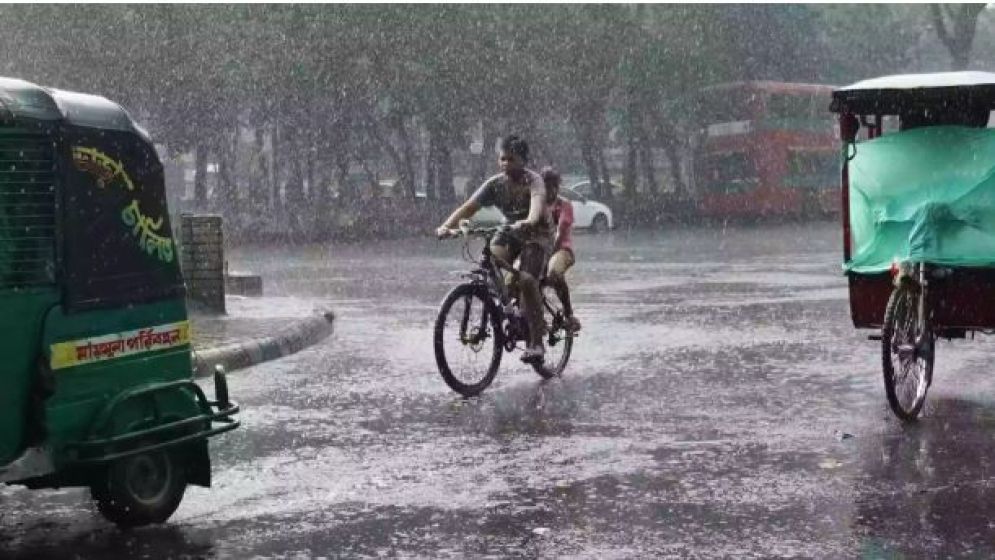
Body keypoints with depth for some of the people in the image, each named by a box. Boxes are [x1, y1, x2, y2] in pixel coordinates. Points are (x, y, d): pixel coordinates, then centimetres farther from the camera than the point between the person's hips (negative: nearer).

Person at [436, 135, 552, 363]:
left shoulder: (533, 181, -21)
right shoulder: (495, 183, -9)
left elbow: (537, 203, -43)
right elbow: (468, 207, -19)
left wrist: (528, 222, -66)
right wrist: (447, 225, -36)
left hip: (537, 234, -5)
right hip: (511, 232, 5)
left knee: (527, 280, -26)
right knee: (493, 255, -27)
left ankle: (536, 342, -18)